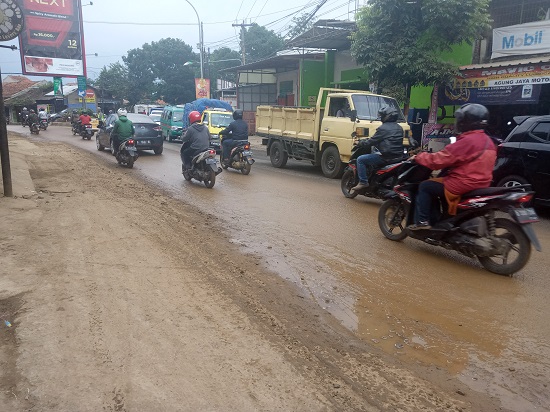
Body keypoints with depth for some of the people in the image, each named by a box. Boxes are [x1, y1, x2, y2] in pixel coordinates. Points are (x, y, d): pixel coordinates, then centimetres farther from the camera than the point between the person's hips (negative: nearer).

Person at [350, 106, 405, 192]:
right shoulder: (399, 128, 15)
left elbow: (372, 142, -9)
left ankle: (363, 182, -7)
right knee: (374, 154, 36)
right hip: (398, 157, 9)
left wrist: (361, 142, 11)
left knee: (360, 160, -1)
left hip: (387, 157, -9)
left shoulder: (383, 128, -11)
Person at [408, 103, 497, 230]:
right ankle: (435, 222, 25)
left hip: (463, 185, -10)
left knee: (425, 186, 3)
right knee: (434, 186, 24)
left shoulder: (468, 141, -20)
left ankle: (422, 221, 1)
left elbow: (439, 159, -18)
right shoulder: (487, 141, 11)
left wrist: (418, 157, -2)